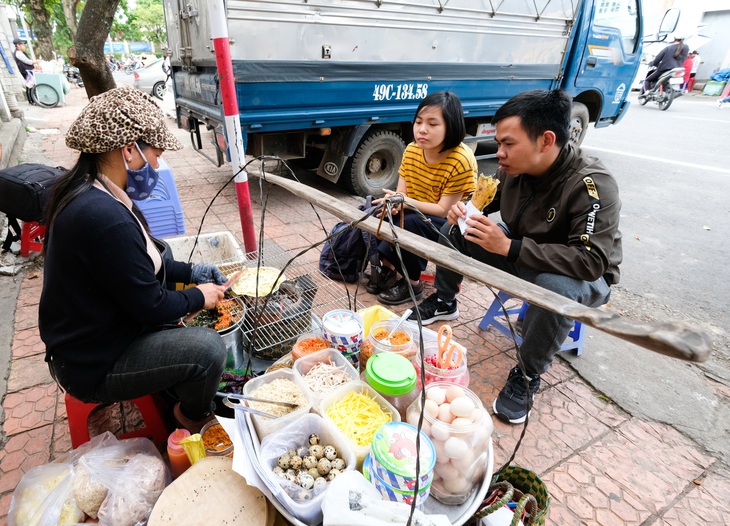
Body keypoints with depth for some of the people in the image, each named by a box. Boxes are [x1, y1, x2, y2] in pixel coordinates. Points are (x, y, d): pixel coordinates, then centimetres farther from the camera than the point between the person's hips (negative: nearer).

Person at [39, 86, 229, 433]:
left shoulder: (82, 192, -1)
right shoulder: (106, 217, -33)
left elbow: (137, 263, 10)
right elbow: (151, 306, -26)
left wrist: (191, 272, 6)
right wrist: (200, 297, -9)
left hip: (88, 335, 10)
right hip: (93, 366, -10)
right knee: (209, 348, -19)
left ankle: (178, 387, 31)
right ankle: (194, 418, 13)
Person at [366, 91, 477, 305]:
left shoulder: (461, 161, -25)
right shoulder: (411, 151, -6)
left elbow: (444, 210, -23)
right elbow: (401, 193, -4)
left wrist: (406, 202, -36)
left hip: (451, 225, -6)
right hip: (417, 213, 6)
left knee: (410, 223, -33)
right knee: (374, 210, -13)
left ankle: (411, 282, -12)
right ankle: (388, 266, -5)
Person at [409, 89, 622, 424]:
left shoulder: (591, 185, -30)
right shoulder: (515, 167, -12)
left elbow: (591, 261, -37)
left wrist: (509, 246, -41)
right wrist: (467, 209, -18)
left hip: (583, 279, -5)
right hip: (520, 253, 6)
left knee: (556, 286, -41)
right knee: (454, 230, -4)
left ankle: (527, 377, -15)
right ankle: (444, 303, 16)